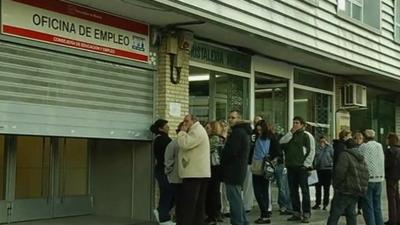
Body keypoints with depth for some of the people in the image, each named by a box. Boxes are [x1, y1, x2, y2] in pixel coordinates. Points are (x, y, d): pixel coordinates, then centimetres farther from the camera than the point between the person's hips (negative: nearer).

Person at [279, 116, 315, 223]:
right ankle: (296, 213, 15)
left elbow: (311, 151, -7)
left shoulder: (307, 136, -1)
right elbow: (281, 142, -1)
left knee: (305, 191, -3)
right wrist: (291, 132, -5)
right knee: (293, 191, 8)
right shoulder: (290, 135, 17)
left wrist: (306, 164, -13)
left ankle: (306, 214, -1)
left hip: (301, 167, -6)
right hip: (291, 167, 6)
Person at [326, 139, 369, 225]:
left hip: (345, 191, -8)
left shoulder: (345, 155, -11)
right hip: (357, 192, 8)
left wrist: (336, 185, -6)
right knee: (351, 213, 14)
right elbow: (366, 175, 15)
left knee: (334, 215, -5)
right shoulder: (361, 159, 16)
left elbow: (340, 172, -19)